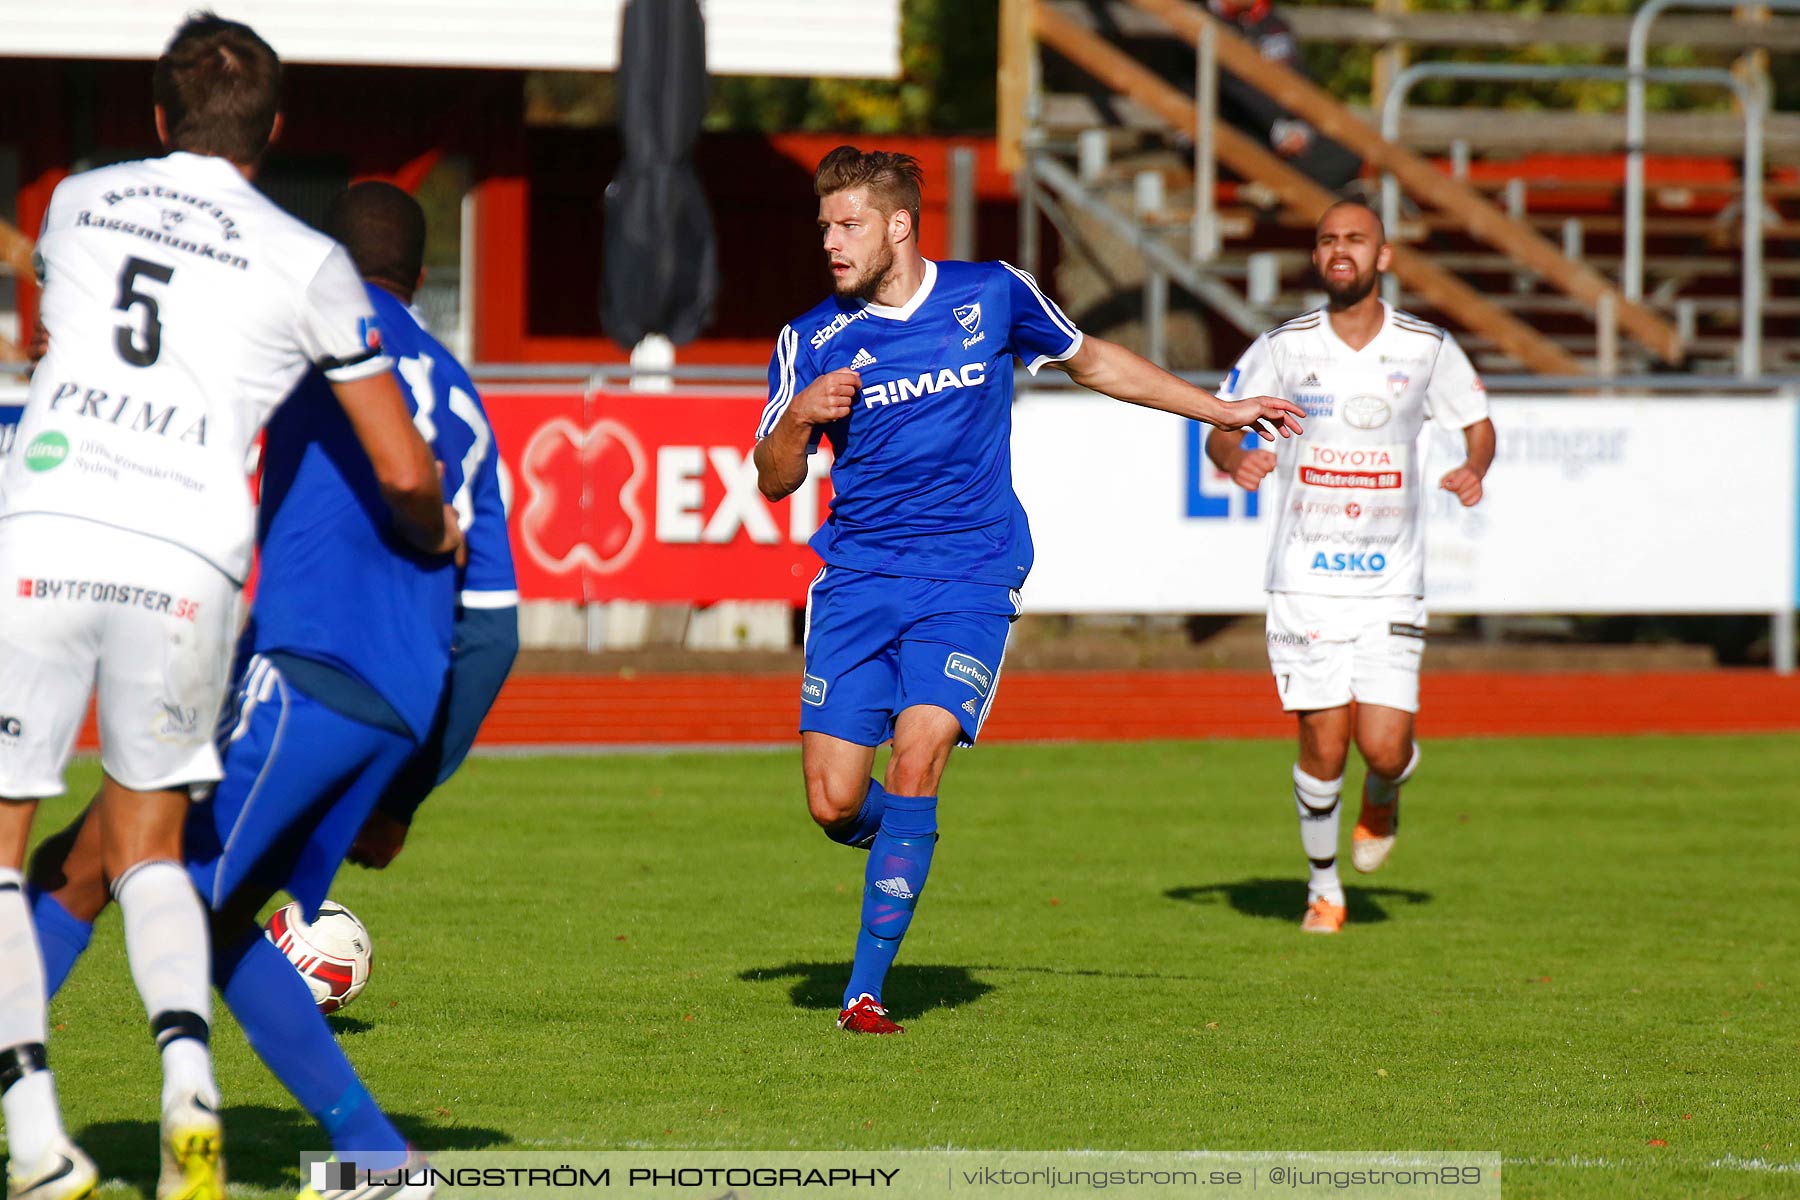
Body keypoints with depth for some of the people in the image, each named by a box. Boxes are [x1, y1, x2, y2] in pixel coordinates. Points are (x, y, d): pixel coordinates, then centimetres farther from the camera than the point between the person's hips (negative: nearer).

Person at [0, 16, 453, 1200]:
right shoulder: (308, 266, 8)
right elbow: (406, 477, 11)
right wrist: (440, 538, 35)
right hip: (185, 567, 0)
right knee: (148, 848, 19)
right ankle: (189, 1080, -6)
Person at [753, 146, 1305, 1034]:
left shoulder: (992, 296, 3)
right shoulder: (810, 342, 3)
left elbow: (1092, 362, 20)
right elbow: (774, 480, 8)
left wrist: (1221, 412, 26)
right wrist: (801, 417, -14)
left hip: (968, 577, -2)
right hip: (857, 579, 2)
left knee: (916, 760, -21)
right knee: (834, 802, -8)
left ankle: (866, 988, -15)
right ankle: (903, 848, 30)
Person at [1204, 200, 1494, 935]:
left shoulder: (1427, 348, 2)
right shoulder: (1284, 348, 0)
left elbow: (1478, 423, 16)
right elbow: (1218, 429, 7)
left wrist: (1474, 469, -7)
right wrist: (1235, 456, -16)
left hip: (1391, 579, 0)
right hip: (1305, 575, 0)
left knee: (1385, 747, -9)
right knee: (1324, 743, -5)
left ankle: (1382, 800, 29)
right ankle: (1323, 885, 17)